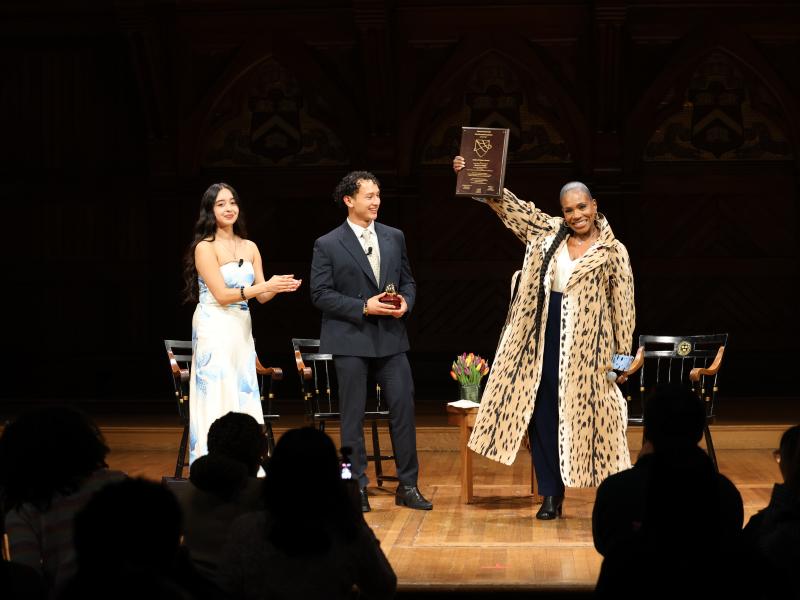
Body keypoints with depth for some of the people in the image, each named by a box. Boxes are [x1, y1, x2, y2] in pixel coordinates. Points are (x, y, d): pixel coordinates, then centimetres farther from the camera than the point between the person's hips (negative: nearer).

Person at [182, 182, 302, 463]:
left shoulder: (250, 248, 11)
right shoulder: (205, 247, -7)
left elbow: (261, 297, 9)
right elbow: (222, 294, -14)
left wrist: (278, 286, -13)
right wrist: (265, 286, -21)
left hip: (241, 329, 6)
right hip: (214, 330, -6)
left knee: (244, 397, 5)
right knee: (217, 399, -6)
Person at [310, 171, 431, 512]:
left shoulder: (394, 238, 11)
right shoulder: (328, 245, -3)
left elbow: (408, 281, 17)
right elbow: (320, 294, -7)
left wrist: (406, 302, -5)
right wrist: (363, 307, -15)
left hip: (391, 338, 4)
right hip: (350, 341, -4)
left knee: (404, 408, 1)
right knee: (353, 416, 2)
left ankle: (407, 486, 11)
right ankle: (357, 489, 10)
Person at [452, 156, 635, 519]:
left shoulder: (612, 251, -3)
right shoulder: (547, 233, 6)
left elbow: (623, 305, -1)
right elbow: (509, 206, 3)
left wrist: (622, 357, -3)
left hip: (586, 344, -4)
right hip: (543, 339, 4)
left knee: (591, 414, 0)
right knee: (543, 414, 5)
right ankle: (552, 496, 15)